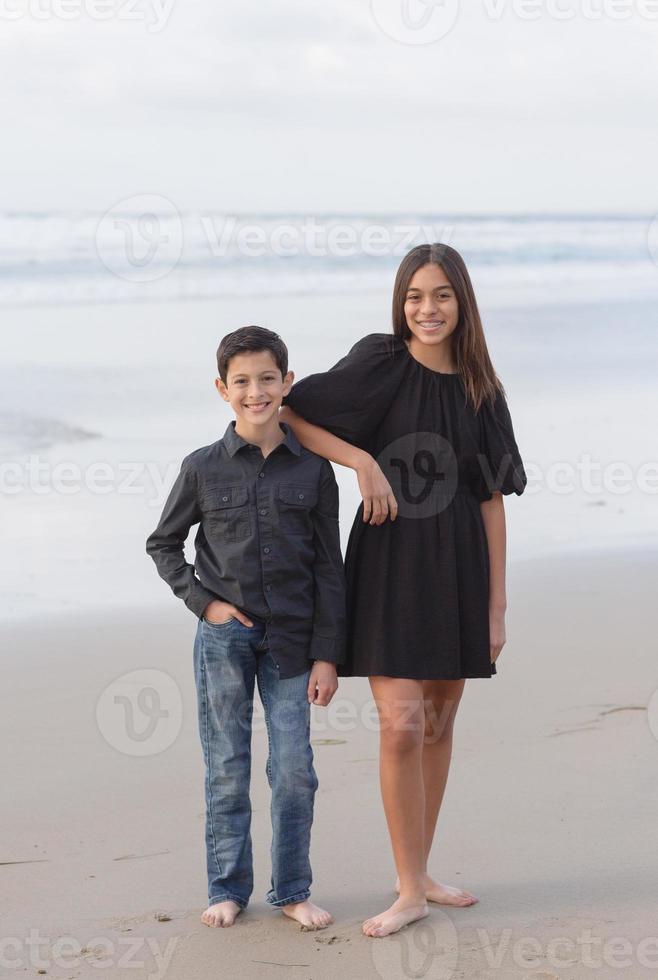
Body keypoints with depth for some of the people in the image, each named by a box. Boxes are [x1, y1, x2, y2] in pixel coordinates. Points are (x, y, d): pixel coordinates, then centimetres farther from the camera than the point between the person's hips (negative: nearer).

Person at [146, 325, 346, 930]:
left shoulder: (312, 470, 0)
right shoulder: (203, 468, -1)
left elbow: (328, 568, 2)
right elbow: (163, 544, 11)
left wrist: (327, 654, -2)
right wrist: (202, 601, -3)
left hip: (290, 639, 0)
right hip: (224, 637, 0)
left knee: (295, 770, 1)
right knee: (226, 769, 7)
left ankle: (292, 891, 15)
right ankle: (228, 888, 19)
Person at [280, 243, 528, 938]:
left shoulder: (481, 391, 6)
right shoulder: (379, 364, -4)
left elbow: (491, 501, 5)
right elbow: (288, 413, -3)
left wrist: (496, 605, 2)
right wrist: (362, 461, -15)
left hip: (457, 567, 4)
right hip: (389, 560, -4)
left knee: (438, 725, 10)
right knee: (402, 725, -10)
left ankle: (420, 873, 22)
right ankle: (411, 890, 0)